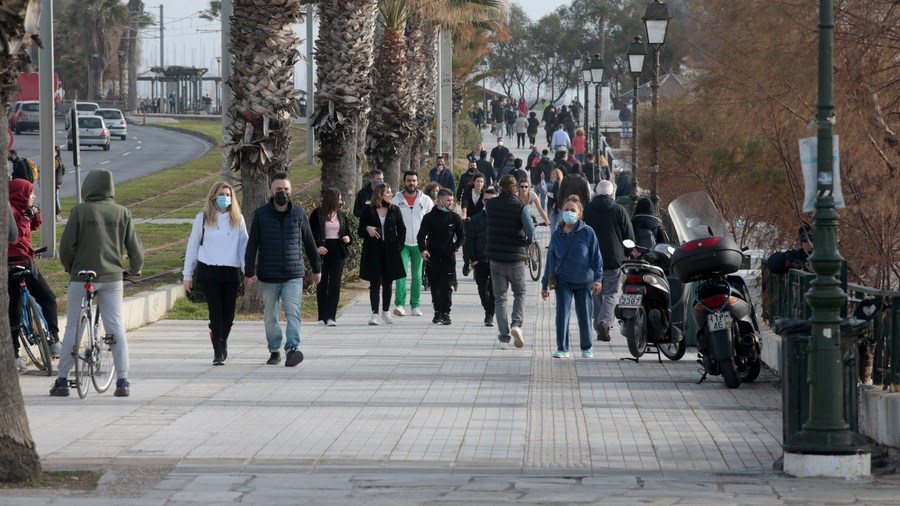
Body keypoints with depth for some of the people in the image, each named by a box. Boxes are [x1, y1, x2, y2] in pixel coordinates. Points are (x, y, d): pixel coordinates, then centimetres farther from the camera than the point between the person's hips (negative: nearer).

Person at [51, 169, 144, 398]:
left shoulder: (80, 211, -6)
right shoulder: (122, 213, 1)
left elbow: (67, 246, -5)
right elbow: (135, 248, 4)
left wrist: (69, 267, 15)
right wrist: (135, 268, 25)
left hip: (82, 276, -2)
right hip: (112, 277, 2)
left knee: (72, 328, 7)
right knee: (116, 328, 4)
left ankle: (62, 381, 8)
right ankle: (122, 381, 0)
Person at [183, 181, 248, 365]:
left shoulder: (237, 219, 10)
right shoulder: (203, 218, 5)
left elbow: (244, 246, 9)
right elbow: (192, 246, 9)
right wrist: (187, 275, 8)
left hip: (231, 271, 2)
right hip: (208, 271, -2)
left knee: (228, 312, 4)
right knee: (215, 311, -8)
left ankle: (222, 342, 31)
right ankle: (218, 352, -5)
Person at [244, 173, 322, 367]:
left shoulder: (298, 213, 4)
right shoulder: (261, 214, 1)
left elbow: (309, 242, 12)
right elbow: (252, 244, 0)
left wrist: (316, 268, 16)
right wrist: (249, 271, -7)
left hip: (293, 275, -1)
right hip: (268, 276, 1)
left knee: (293, 313, -15)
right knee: (270, 316, 8)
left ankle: (292, 349, -22)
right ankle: (274, 351, 21)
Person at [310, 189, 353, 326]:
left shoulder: (341, 216, 12)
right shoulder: (317, 214, -1)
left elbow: (347, 232, 20)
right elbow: (311, 233, -3)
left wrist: (347, 239, -2)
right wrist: (317, 246, -16)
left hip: (337, 253, 3)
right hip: (322, 251, -3)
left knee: (335, 283, -6)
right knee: (322, 284, 3)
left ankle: (331, 316, -7)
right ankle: (322, 316, 9)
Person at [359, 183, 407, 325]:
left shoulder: (394, 210, 5)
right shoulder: (369, 212, -1)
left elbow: (401, 229, 10)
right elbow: (360, 232, 4)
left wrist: (398, 246, -2)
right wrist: (367, 229, -18)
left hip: (390, 251, 2)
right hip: (373, 252, -2)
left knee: (387, 282, 9)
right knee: (375, 283, -5)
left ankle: (386, 312, 21)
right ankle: (375, 313, -7)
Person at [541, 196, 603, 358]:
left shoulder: (587, 232, -5)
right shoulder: (557, 235, 3)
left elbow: (596, 256, -4)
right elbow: (551, 260, 9)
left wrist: (597, 278, -12)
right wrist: (545, 284, 10)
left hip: (584, 281, -1)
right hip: (563, 280, 1)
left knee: (584, 315, 6)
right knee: (562, 313, -9)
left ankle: (587, 347, 23)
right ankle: (562, 348, -2)